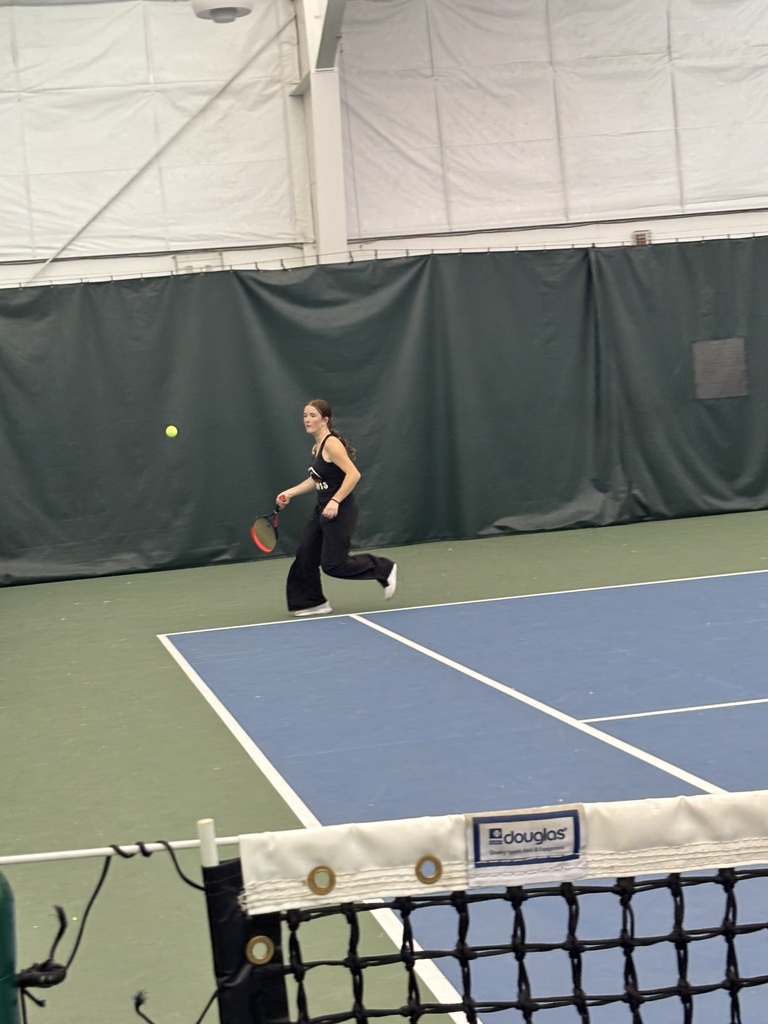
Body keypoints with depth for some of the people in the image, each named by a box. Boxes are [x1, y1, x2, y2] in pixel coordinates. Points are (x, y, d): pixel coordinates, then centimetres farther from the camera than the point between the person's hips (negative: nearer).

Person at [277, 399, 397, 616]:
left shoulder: (332, 444, -18)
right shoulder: (316, 448, 10)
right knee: (305, 555, 5)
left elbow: (353, 474, -24)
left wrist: (336, 501, -28)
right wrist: (290, 493, 16)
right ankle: (313, 602, 16)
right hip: (322, 510, 9)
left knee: (333, 565, -6)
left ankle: (384, 569, 10)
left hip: (340, 512, -9)